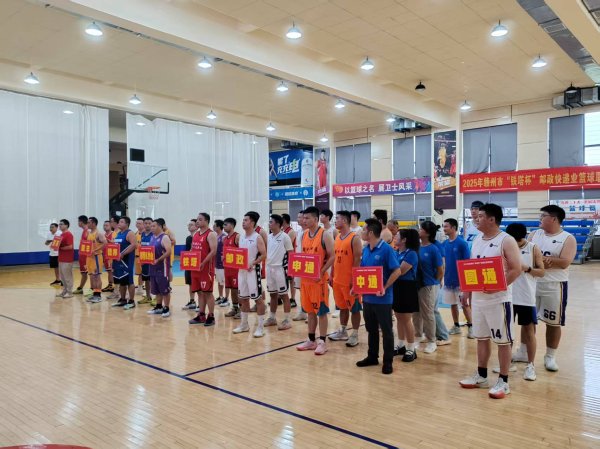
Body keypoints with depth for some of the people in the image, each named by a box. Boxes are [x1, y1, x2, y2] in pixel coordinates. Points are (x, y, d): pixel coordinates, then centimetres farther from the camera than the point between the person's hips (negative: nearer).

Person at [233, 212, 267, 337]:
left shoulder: (257, 237, -10)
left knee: (258, 298, -2)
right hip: (241, 270, 7)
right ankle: (244, 324, 26)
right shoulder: (241, 237, 11)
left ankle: (260, 327, 4)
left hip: (253, 270, -7)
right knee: (243, 298, 14)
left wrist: (252, 263, -22)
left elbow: (263, 254, -14)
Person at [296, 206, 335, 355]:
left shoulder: (325, 235, -10)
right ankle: (311, 340, 23)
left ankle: (322, 342, 10)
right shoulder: (304, 235, 10)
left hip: (319, 278, -6)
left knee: (321, 311, 1)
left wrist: (321, 272, -21)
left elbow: (332, 256, -12)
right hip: (306, 278, 6)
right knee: (310, 310, 13)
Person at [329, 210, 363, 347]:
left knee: (354, 308, 4)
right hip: (338, 280, 7)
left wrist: (354, 279, -18)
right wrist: (332, 276, 14)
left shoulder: (354, 238, -13)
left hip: (350, 280, -7)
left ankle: (355, 335, 13)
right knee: (342, 307, 17)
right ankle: (342, 332, 29)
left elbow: (357, 260, -15)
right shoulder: (337, 237, 10)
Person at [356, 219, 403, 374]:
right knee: (371, 329, 18)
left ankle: (388, 362, 16)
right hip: (367, 296, 7)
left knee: (386, 330, 5)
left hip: (382, 298, -7)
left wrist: (385, 288, -18)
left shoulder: (386, 249, -15)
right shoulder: (365, 249, 6)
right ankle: (372, 357, 31)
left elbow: (397, 271, -18)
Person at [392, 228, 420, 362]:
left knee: (406, 319, -1)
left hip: (407, 288, -8)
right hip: (396, 287, 8)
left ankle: (411, 349, 10)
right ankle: (401, 345, 26)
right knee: (399, 318, 15)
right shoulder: (396, 252, 10)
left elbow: (400, 271, -22)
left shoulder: (411, 254, -15)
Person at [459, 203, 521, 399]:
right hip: (478, 298, 7)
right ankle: (481, 376, 27)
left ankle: (503, 382, 14)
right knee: (481, 338, 15)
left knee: (503, 340, 3)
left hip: (498, 299, -7)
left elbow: (516, 269, -17)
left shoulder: (506, 241, -11)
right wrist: (467, 290, 11)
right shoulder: (477, 240, 11)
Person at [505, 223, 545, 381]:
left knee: (529, 330, 2)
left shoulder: (534, 249, -4)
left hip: (526, 297, -3)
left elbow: (541, 272, -3)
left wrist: (527, 268, -19)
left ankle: (531, 365, 9)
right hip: (508, 295, 3)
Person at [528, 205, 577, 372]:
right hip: (532, 283, 4)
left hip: (555, 286, -4)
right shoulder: (534, 234, 8)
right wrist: (544, 260, -16)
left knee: (553, 323, 6)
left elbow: (564, 263, -18)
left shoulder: (568, 238, -6)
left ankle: (550, 357, 21)